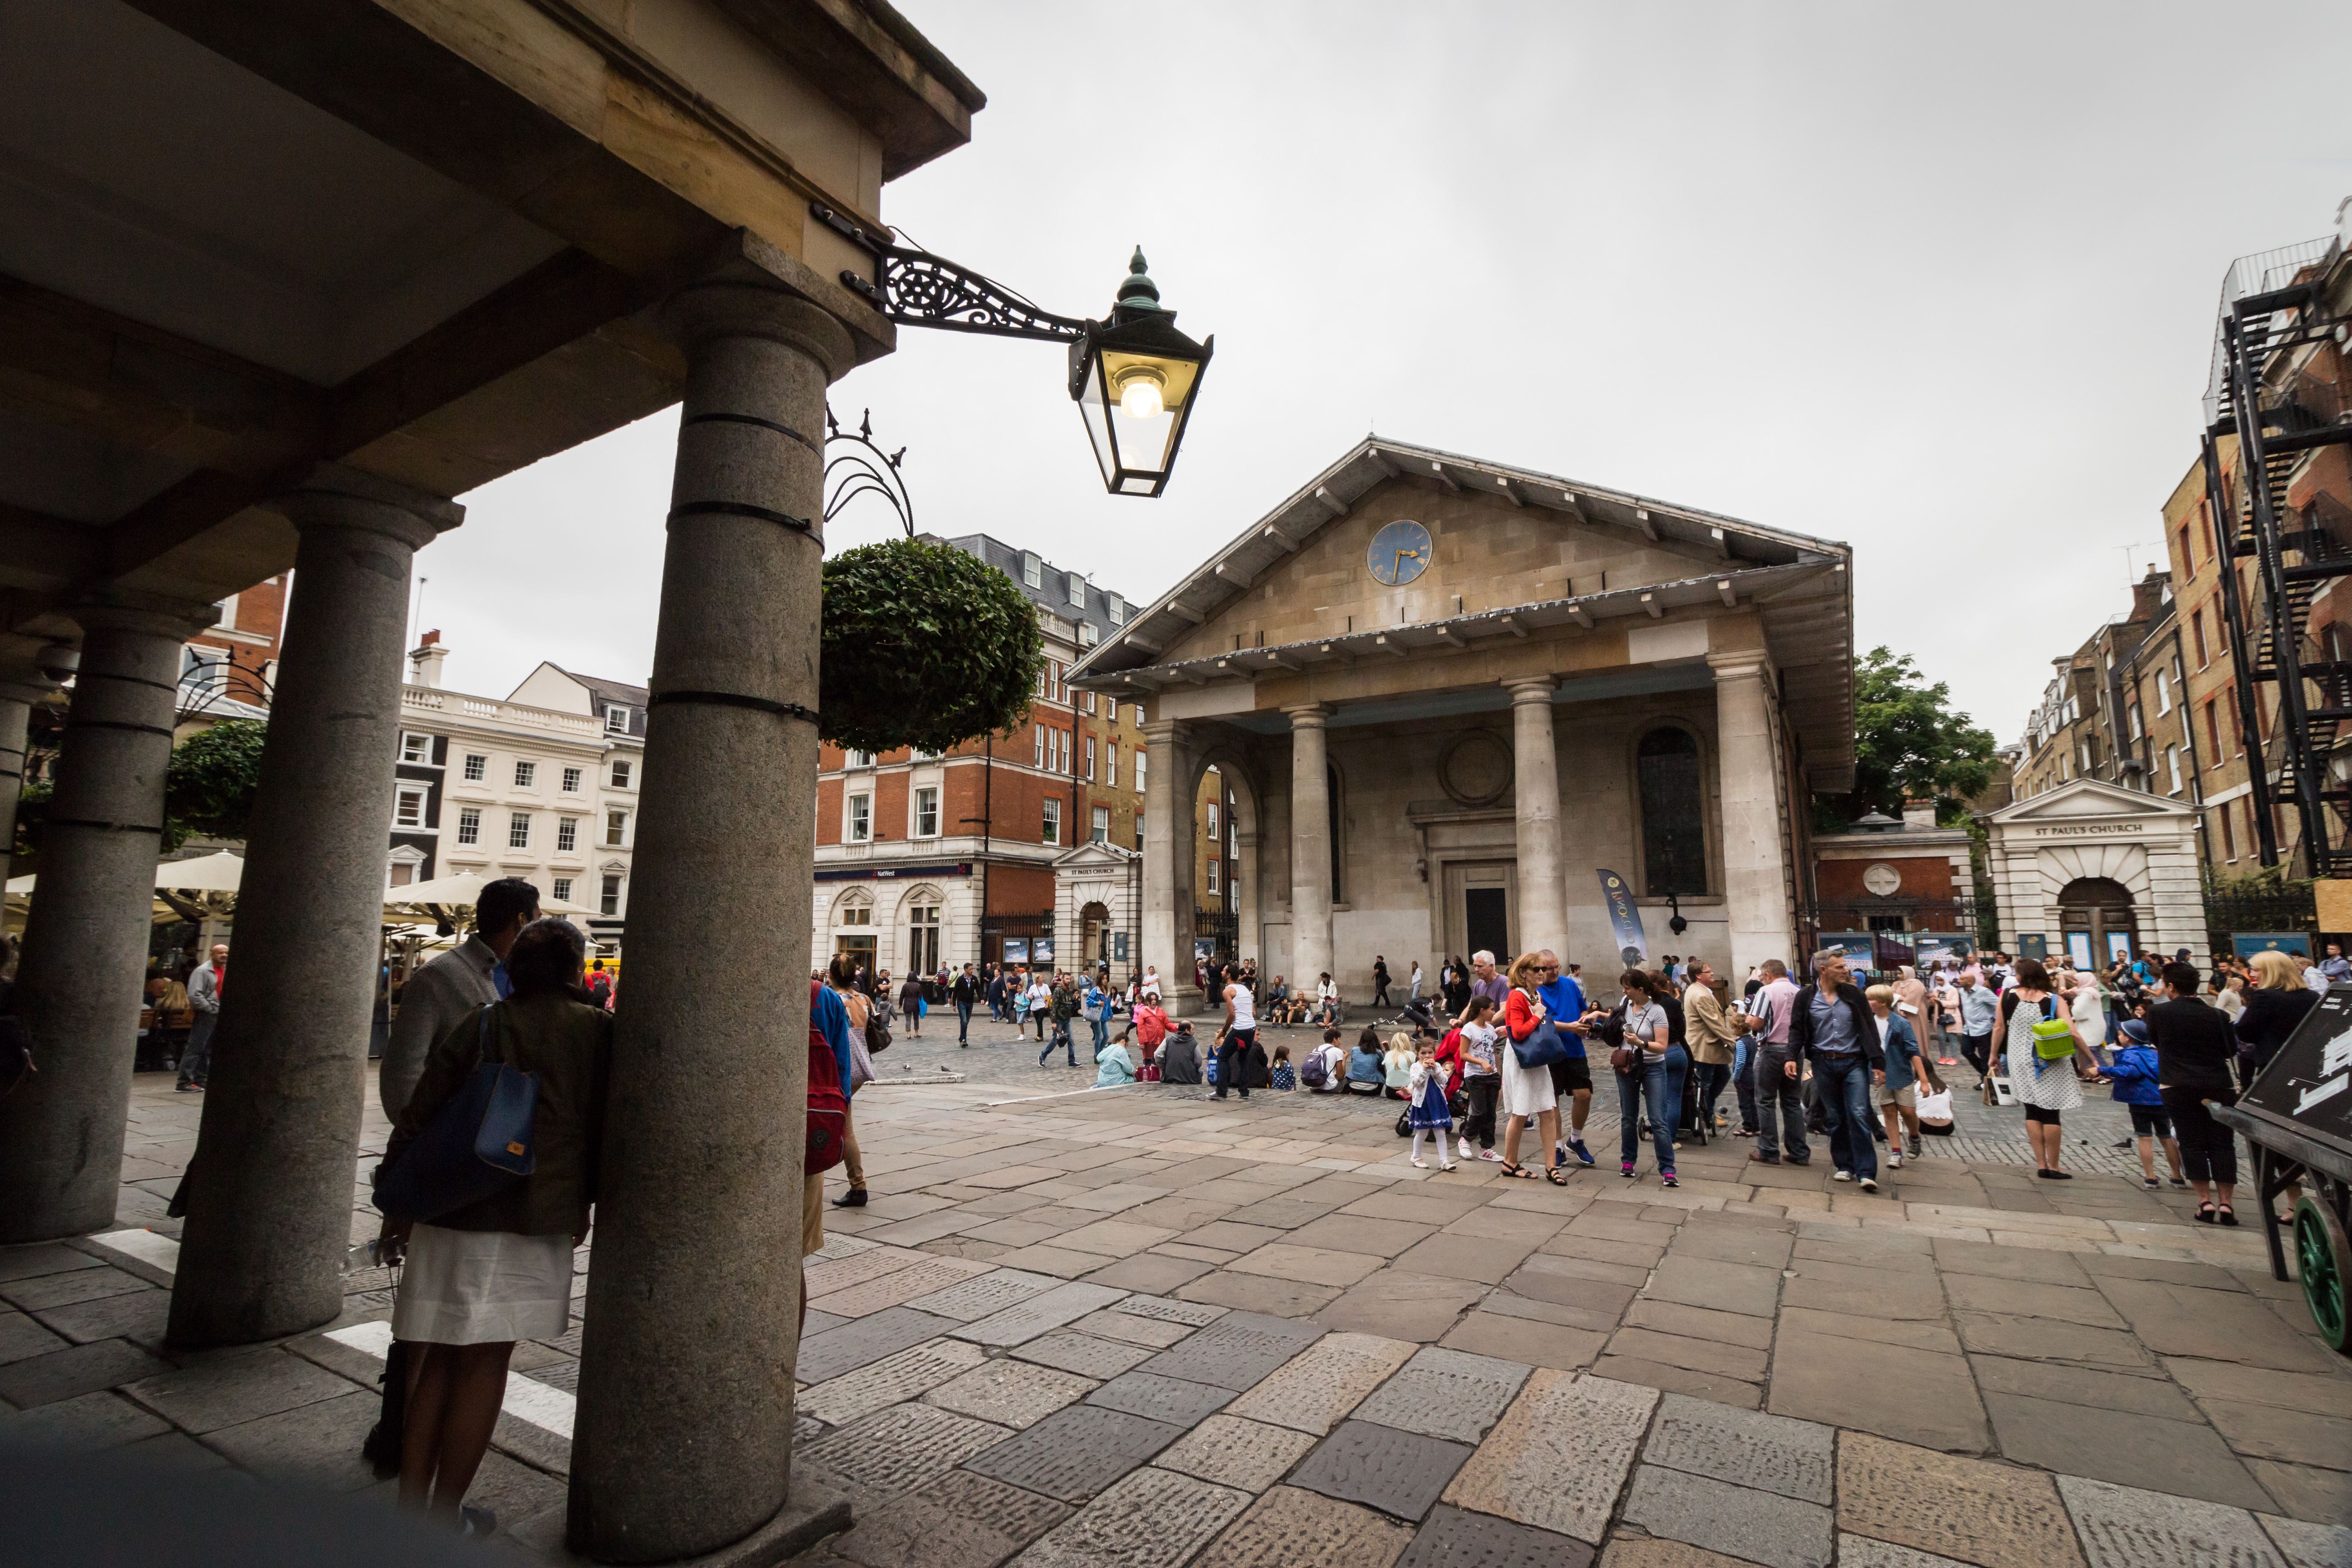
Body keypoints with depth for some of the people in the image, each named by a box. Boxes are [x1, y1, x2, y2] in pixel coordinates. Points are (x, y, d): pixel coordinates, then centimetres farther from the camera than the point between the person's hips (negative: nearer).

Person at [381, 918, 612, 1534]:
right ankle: (445, 1517, 18)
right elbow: (603, 1125, 0)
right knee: (484, 1363, 9)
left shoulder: (483, 1023, 1)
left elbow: (417, 1117, 3)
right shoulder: (598, 1030, -5)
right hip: (539, 1218, -2)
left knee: (436, 1357, 16)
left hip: (454, 1209, 3)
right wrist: (585, 1200, 13)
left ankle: (411, 1507, 23)